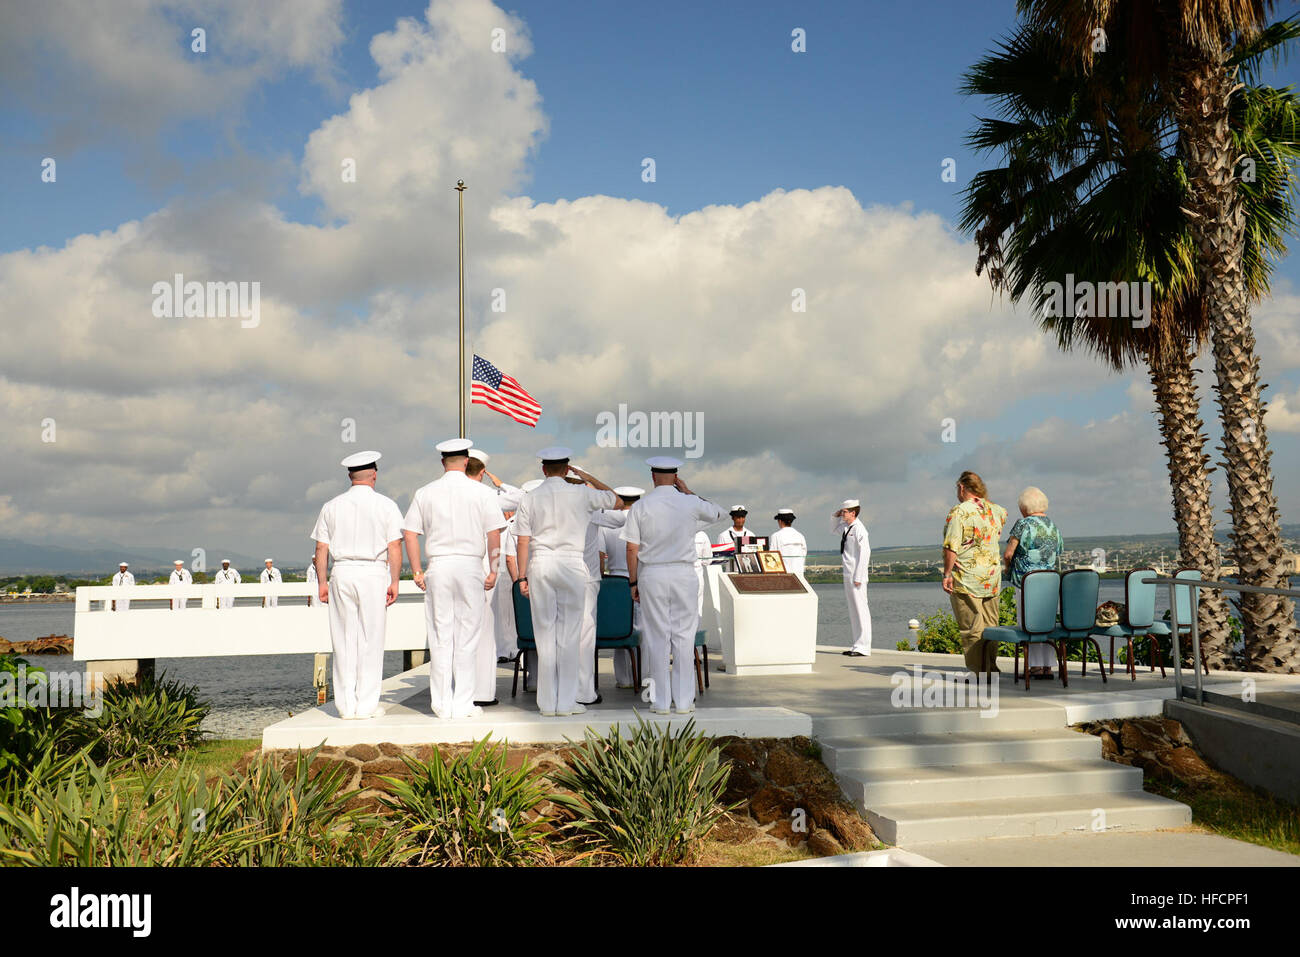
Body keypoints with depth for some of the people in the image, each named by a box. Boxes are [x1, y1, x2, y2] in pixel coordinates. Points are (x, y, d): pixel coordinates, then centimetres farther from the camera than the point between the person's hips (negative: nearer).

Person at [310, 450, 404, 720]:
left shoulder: (331, 506, 8)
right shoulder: (386, 505, 0)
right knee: (371, 640, 2)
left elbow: (321, 549, 5)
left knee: (344, 640, 6)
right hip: (373, 573, -2)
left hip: (341, 575, 3)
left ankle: (346, 705, 9)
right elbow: (394, 548, -5)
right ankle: (367, 704, 3)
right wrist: (394, 582, -3)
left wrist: (322, 582, 10)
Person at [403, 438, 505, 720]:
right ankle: (463, 704, 6)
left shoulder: (425, 493, 5)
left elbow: (410, 533, 2)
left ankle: (442, 704, 11)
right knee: (467, 638, 4)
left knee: (440, 639, 7)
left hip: (438, 567, 2)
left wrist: (418, 572, 5)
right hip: (471, 566, -2)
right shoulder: (480, 492, 0)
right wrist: (493, 569, 1)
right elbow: (494, 533, -4)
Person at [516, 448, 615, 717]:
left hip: (540, 564, 2)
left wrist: (523, 576, 6)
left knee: (544, 633, 6)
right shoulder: (580, 494, -1)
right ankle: (566, 702, 4)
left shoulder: (530, 498, 4)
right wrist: (587, 477, 22)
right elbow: (613, 498, 16)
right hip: (572, 564, -2)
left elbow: (523, 541, 1)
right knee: (569, 634, 3)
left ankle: (547, 703, 10)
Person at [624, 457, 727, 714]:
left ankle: (661, 702, 7)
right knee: (684, 637, 6)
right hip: (684, 575, 0)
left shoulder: (639, 508, -3)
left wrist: (633, 583, 6)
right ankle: (684, 701, 8)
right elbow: (718, 513, 19)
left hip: (651, 576, 0)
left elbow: (632, 550, -3)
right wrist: (688, 492, 18)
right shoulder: (691, 504, -2)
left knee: (657, 638, 4)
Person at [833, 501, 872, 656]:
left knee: (860, 608, -6)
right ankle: (856, 644, 20)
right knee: (852, 610, 13)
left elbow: (865, 553, -18)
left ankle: (863, 647, -4)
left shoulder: (859, 529, -14)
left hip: (856, 575, -9)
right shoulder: (845, 527, 12)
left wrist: (858, 577, -20)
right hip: (847, 575, 9)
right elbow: (833, 528, 35)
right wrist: (836, 516, 14)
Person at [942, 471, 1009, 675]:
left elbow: (951, 547, -18)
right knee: (990, 625, 14)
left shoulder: (959, 512, -12)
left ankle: (981, 672, -2)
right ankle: (991, 667, 18)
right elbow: (1004, 514, 36)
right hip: (992, 577, 7)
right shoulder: (994, 509, 8)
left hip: (967, 578, -7)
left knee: (971, 627, -2)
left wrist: (947, 574, -11)